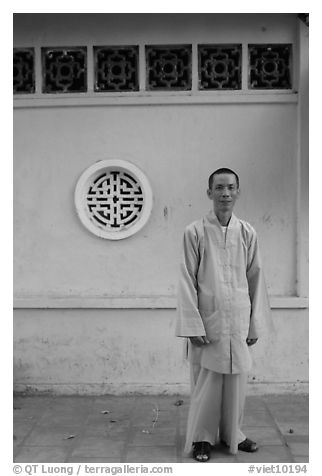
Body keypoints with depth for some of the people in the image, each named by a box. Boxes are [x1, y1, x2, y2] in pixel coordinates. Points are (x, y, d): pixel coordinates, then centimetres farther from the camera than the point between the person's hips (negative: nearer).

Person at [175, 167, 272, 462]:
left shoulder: (247, 233, 3)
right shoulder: (195, 232, -6)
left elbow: (256, 279, 6)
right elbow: (187, 281, -6)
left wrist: (256, 324, 5)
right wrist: (193, 325, -10)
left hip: (239, 322, 3)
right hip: (208, 322, -3)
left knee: (237, 381, 11)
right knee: (206, 383, 5)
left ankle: (232, 433, 31)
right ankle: (201, 438, 24)